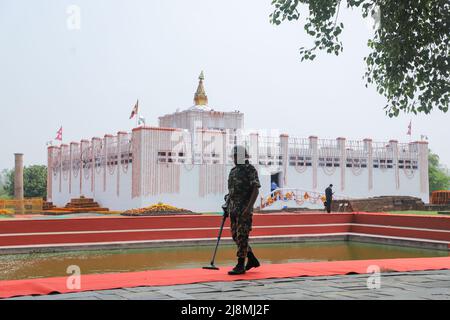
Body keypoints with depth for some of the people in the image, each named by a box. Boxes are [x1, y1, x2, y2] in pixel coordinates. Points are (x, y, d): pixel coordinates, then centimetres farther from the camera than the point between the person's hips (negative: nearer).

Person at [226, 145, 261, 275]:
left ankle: (240, 265, -2)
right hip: (233, 208, 8)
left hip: (244, 208, -8)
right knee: (235, 235, 10)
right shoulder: (233, 171, 16)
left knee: (242, 236, -7)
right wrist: (227, 207, 18)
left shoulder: (250, 170, -8)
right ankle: (252, 259, 23)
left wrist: (249, 207, -23)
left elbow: (256, 190, -14)